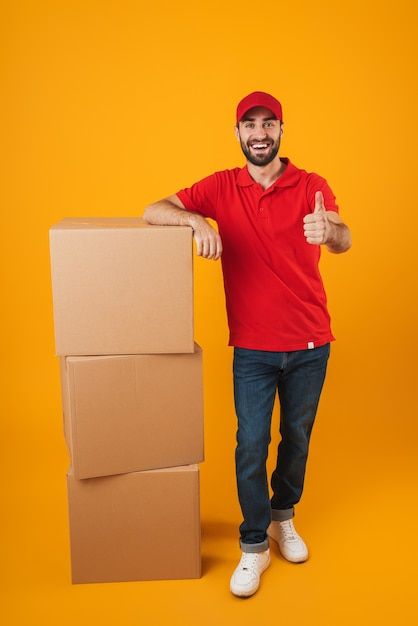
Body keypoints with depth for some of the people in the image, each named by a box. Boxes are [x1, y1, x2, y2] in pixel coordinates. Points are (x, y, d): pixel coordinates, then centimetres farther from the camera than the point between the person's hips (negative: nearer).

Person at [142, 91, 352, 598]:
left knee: (297, 437, 16)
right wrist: (195, 220, -30)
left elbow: (343, 240, -23)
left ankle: (284, 518, 41)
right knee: (250, 445, 3)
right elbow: (153, 211, -8)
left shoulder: (312, 186, -6)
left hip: (309, 343, 1)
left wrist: (328, 230, -49)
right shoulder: (221, 188, -3)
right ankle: (254, 546, 22)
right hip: (253, 346, 0)